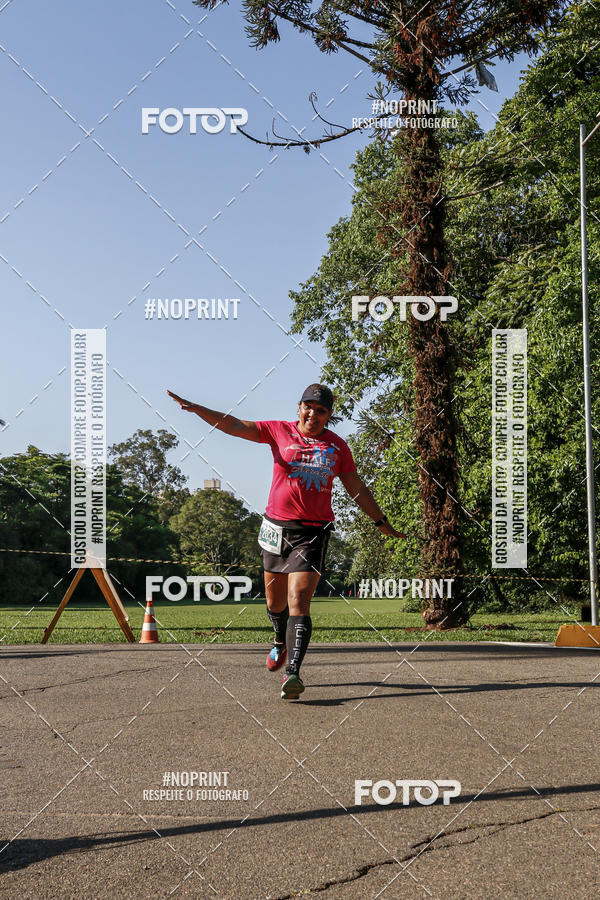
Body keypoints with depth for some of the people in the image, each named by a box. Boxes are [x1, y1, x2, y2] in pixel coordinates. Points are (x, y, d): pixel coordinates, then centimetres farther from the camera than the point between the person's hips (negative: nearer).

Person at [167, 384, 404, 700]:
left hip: (313, 532, -1)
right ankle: (281, 641, 46)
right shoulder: (280, 431, 4)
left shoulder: (337, 446, 8)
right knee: (275, 602, 14)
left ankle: (292, 672, -22)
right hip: (277, 527, 1)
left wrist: (380, 521, 22)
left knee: (298, 601, -16)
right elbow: (234, 425, -2)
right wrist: (194, 408, -13)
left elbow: (356, 488, 18)